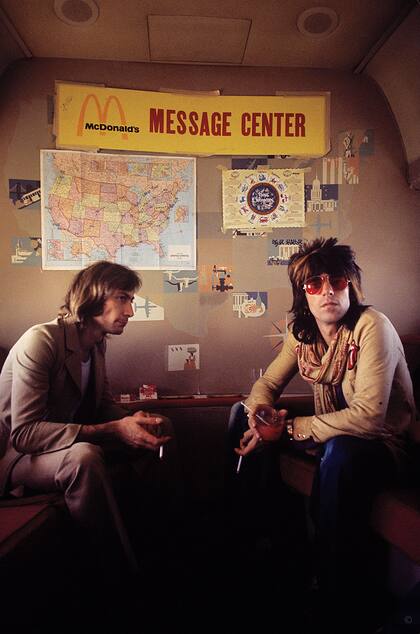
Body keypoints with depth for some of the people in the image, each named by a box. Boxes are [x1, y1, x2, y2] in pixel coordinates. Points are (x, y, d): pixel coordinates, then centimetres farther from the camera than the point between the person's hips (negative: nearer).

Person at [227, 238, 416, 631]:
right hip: (328, 431, 7)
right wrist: (258, 413, -19)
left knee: (341, 452, -41)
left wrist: (290, 429, -27)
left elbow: (369, 416, -30)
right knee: (242, 414, 2)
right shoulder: (302, 332, -3)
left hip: (381, 444, -6)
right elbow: (268, 382, 5)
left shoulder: (372, 327, -23)